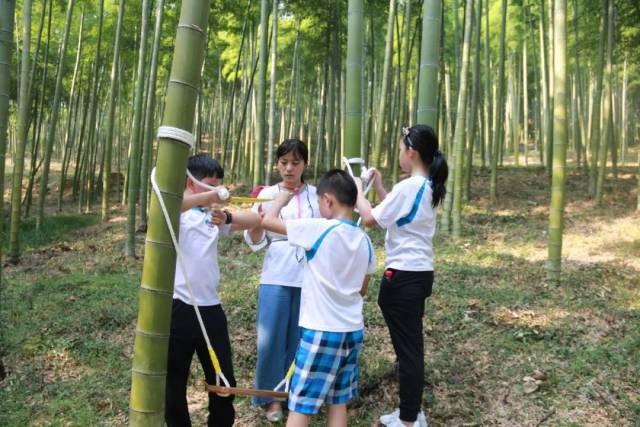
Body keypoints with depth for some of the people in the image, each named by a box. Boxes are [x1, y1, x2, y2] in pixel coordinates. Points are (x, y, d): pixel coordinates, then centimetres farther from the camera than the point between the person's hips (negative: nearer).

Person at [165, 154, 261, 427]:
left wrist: (228, 217, -14)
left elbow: (255, 220, 5)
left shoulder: (214, 214, 11)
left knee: (223, 380, 12)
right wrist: (210, 195, -31)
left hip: (210, 307, 5)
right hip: (179, 307, -5)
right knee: (174, 382, 9)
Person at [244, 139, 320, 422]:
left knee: (301, 337, 8)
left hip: (310, 276, 1)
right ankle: (271, 395, 17)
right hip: (277, 276, -1)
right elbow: (256, 242, -1)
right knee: (271, 337, -1)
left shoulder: (317, 195, 4)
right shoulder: (267, 194, 2)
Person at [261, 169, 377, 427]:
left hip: (320, 331, -6)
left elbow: (268, 221, -10)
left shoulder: (318, 229, -15)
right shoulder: (364, 240, 4)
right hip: (353, 331, 6)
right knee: (338, 402, 16)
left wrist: (284, 195, 7)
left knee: (300, 406, 2)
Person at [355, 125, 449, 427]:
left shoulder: (408, 187, -18)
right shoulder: (428, 187, 10)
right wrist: (378, 186, 16)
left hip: (403, 275, -9)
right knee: (411, 346, 17)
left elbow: (370, 219, -13)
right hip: (420, 272, 9)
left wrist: (358, 191, 2)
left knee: (406, 348, 0)